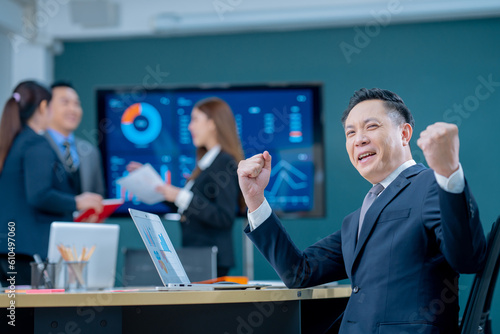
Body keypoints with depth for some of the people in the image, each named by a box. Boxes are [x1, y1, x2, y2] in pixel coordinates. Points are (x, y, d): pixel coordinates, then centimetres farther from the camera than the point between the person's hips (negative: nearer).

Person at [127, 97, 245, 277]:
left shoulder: (226, 163, -11)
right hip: (195, 256, 8)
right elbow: (186, 209, 21)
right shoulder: (207, 162, 16)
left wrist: (182, 197, -21)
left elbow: (224, 218, -20)